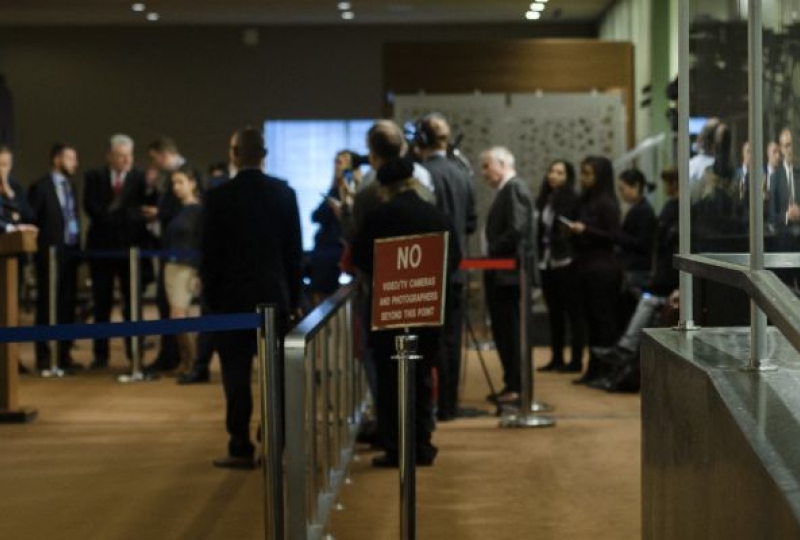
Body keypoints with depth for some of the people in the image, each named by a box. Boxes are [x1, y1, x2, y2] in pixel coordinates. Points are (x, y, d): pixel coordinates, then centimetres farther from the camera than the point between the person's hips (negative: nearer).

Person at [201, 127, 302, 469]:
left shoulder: (219, 197, -7)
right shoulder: (284, 193, 1)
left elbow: (209, 253, -4)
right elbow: (295, 250, 4)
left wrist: (210, 297, 5)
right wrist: (294, 296, 11)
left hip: (233, 296, -3)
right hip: (275, 295, 3)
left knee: (236, 374, 0)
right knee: (277, 372, 9)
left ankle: (241, 448, 0)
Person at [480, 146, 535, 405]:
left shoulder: (514, 188, -12)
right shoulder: (506, 190, 18)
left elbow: (516, 229, -22)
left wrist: (492, 251, -15)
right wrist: (492, 254, 9)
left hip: (509, 273, -10)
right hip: (502, 276, 10)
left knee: (512, 330, -6)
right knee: (504, 330, 12)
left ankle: (517, 388, -3)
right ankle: (512, 385, 17)